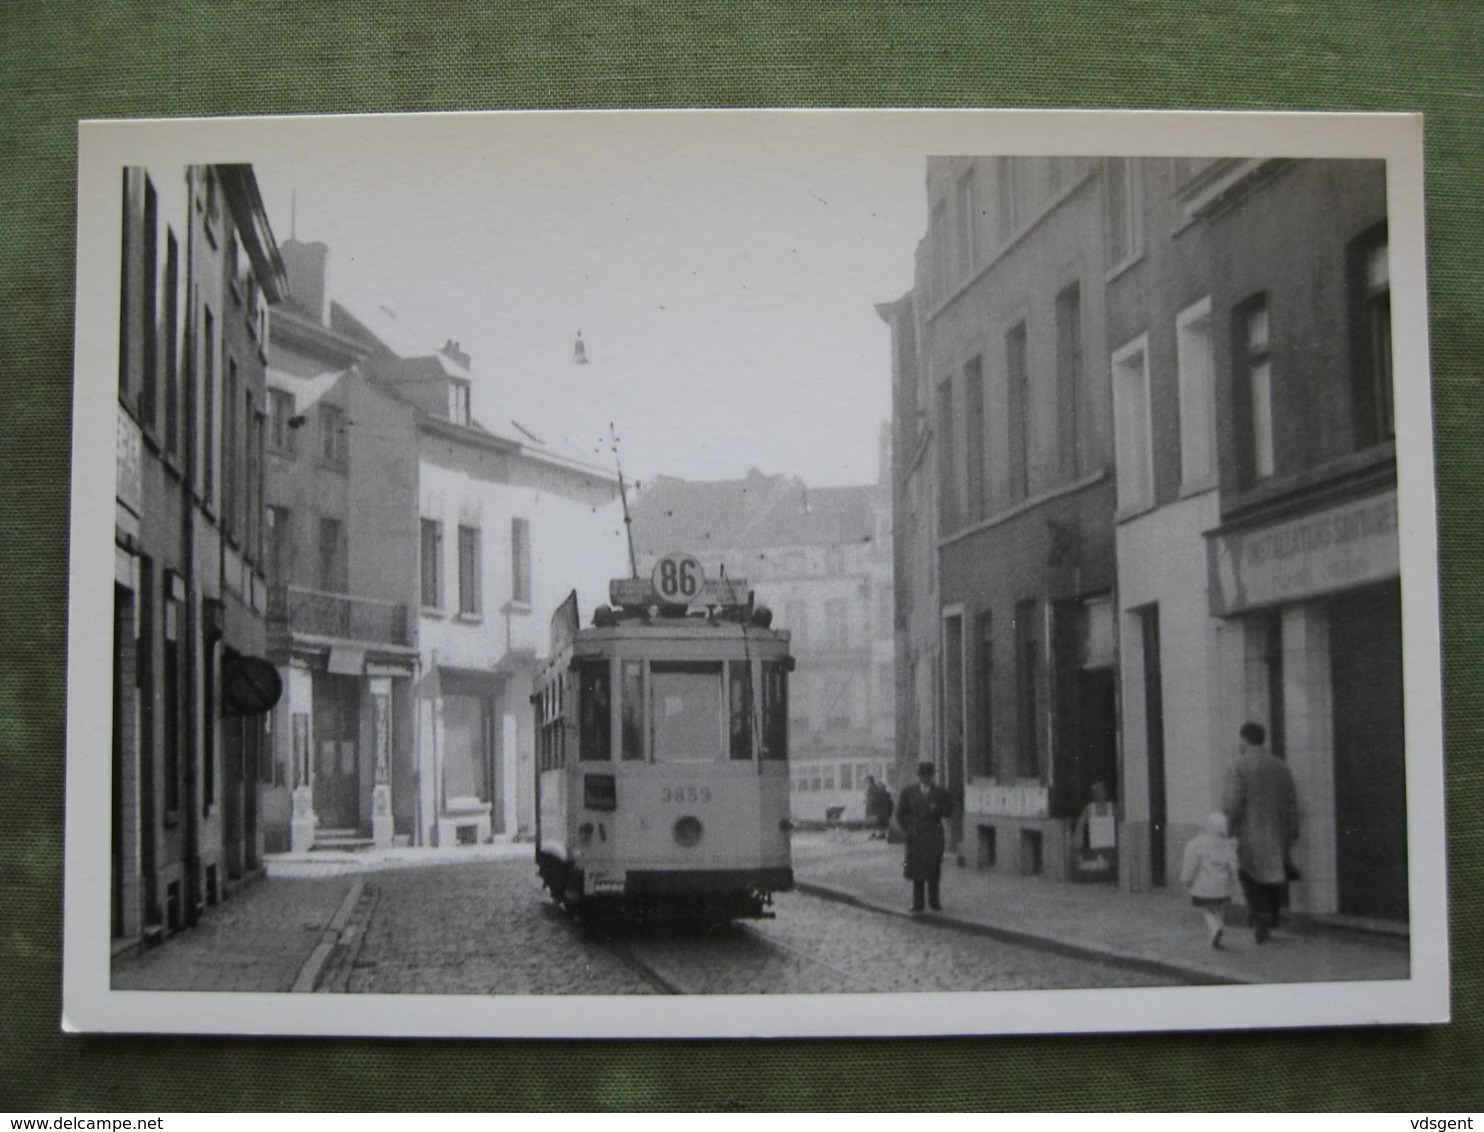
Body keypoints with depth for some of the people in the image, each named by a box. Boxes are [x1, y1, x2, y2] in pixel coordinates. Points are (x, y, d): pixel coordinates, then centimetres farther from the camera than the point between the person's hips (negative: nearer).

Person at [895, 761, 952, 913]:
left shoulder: (940, 792, 7)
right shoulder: (908, 792, 6)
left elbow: (949, 810, 10)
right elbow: (901, 814, 9)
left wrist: (937, 809, -10)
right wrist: (908, 830, -3)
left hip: (934, 836, 0)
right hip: (915, 836, 0)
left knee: (933, 870, 1)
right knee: (916, 870, -1)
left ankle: (933, 901, 9)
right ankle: (917, 903, 2)